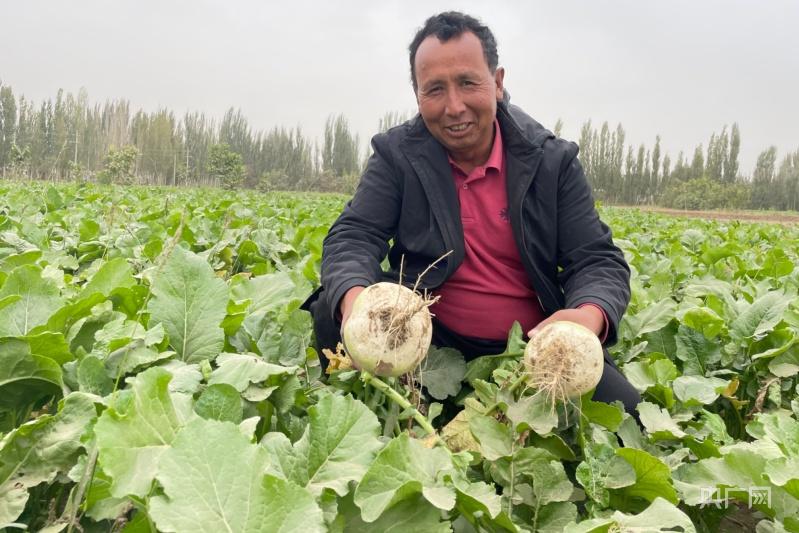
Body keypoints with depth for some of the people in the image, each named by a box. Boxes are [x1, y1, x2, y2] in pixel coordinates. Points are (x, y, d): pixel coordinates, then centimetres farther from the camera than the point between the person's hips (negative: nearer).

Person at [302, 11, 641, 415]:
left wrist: (590, 315, -31)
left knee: (630, 422, -21)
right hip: (425, 338, 0)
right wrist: (355, 298, -37)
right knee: (333, 310, -25)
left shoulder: (553, 160, -3)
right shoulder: (397, 154, -3)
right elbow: (353, 237, -11)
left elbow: (598, 260, -5)